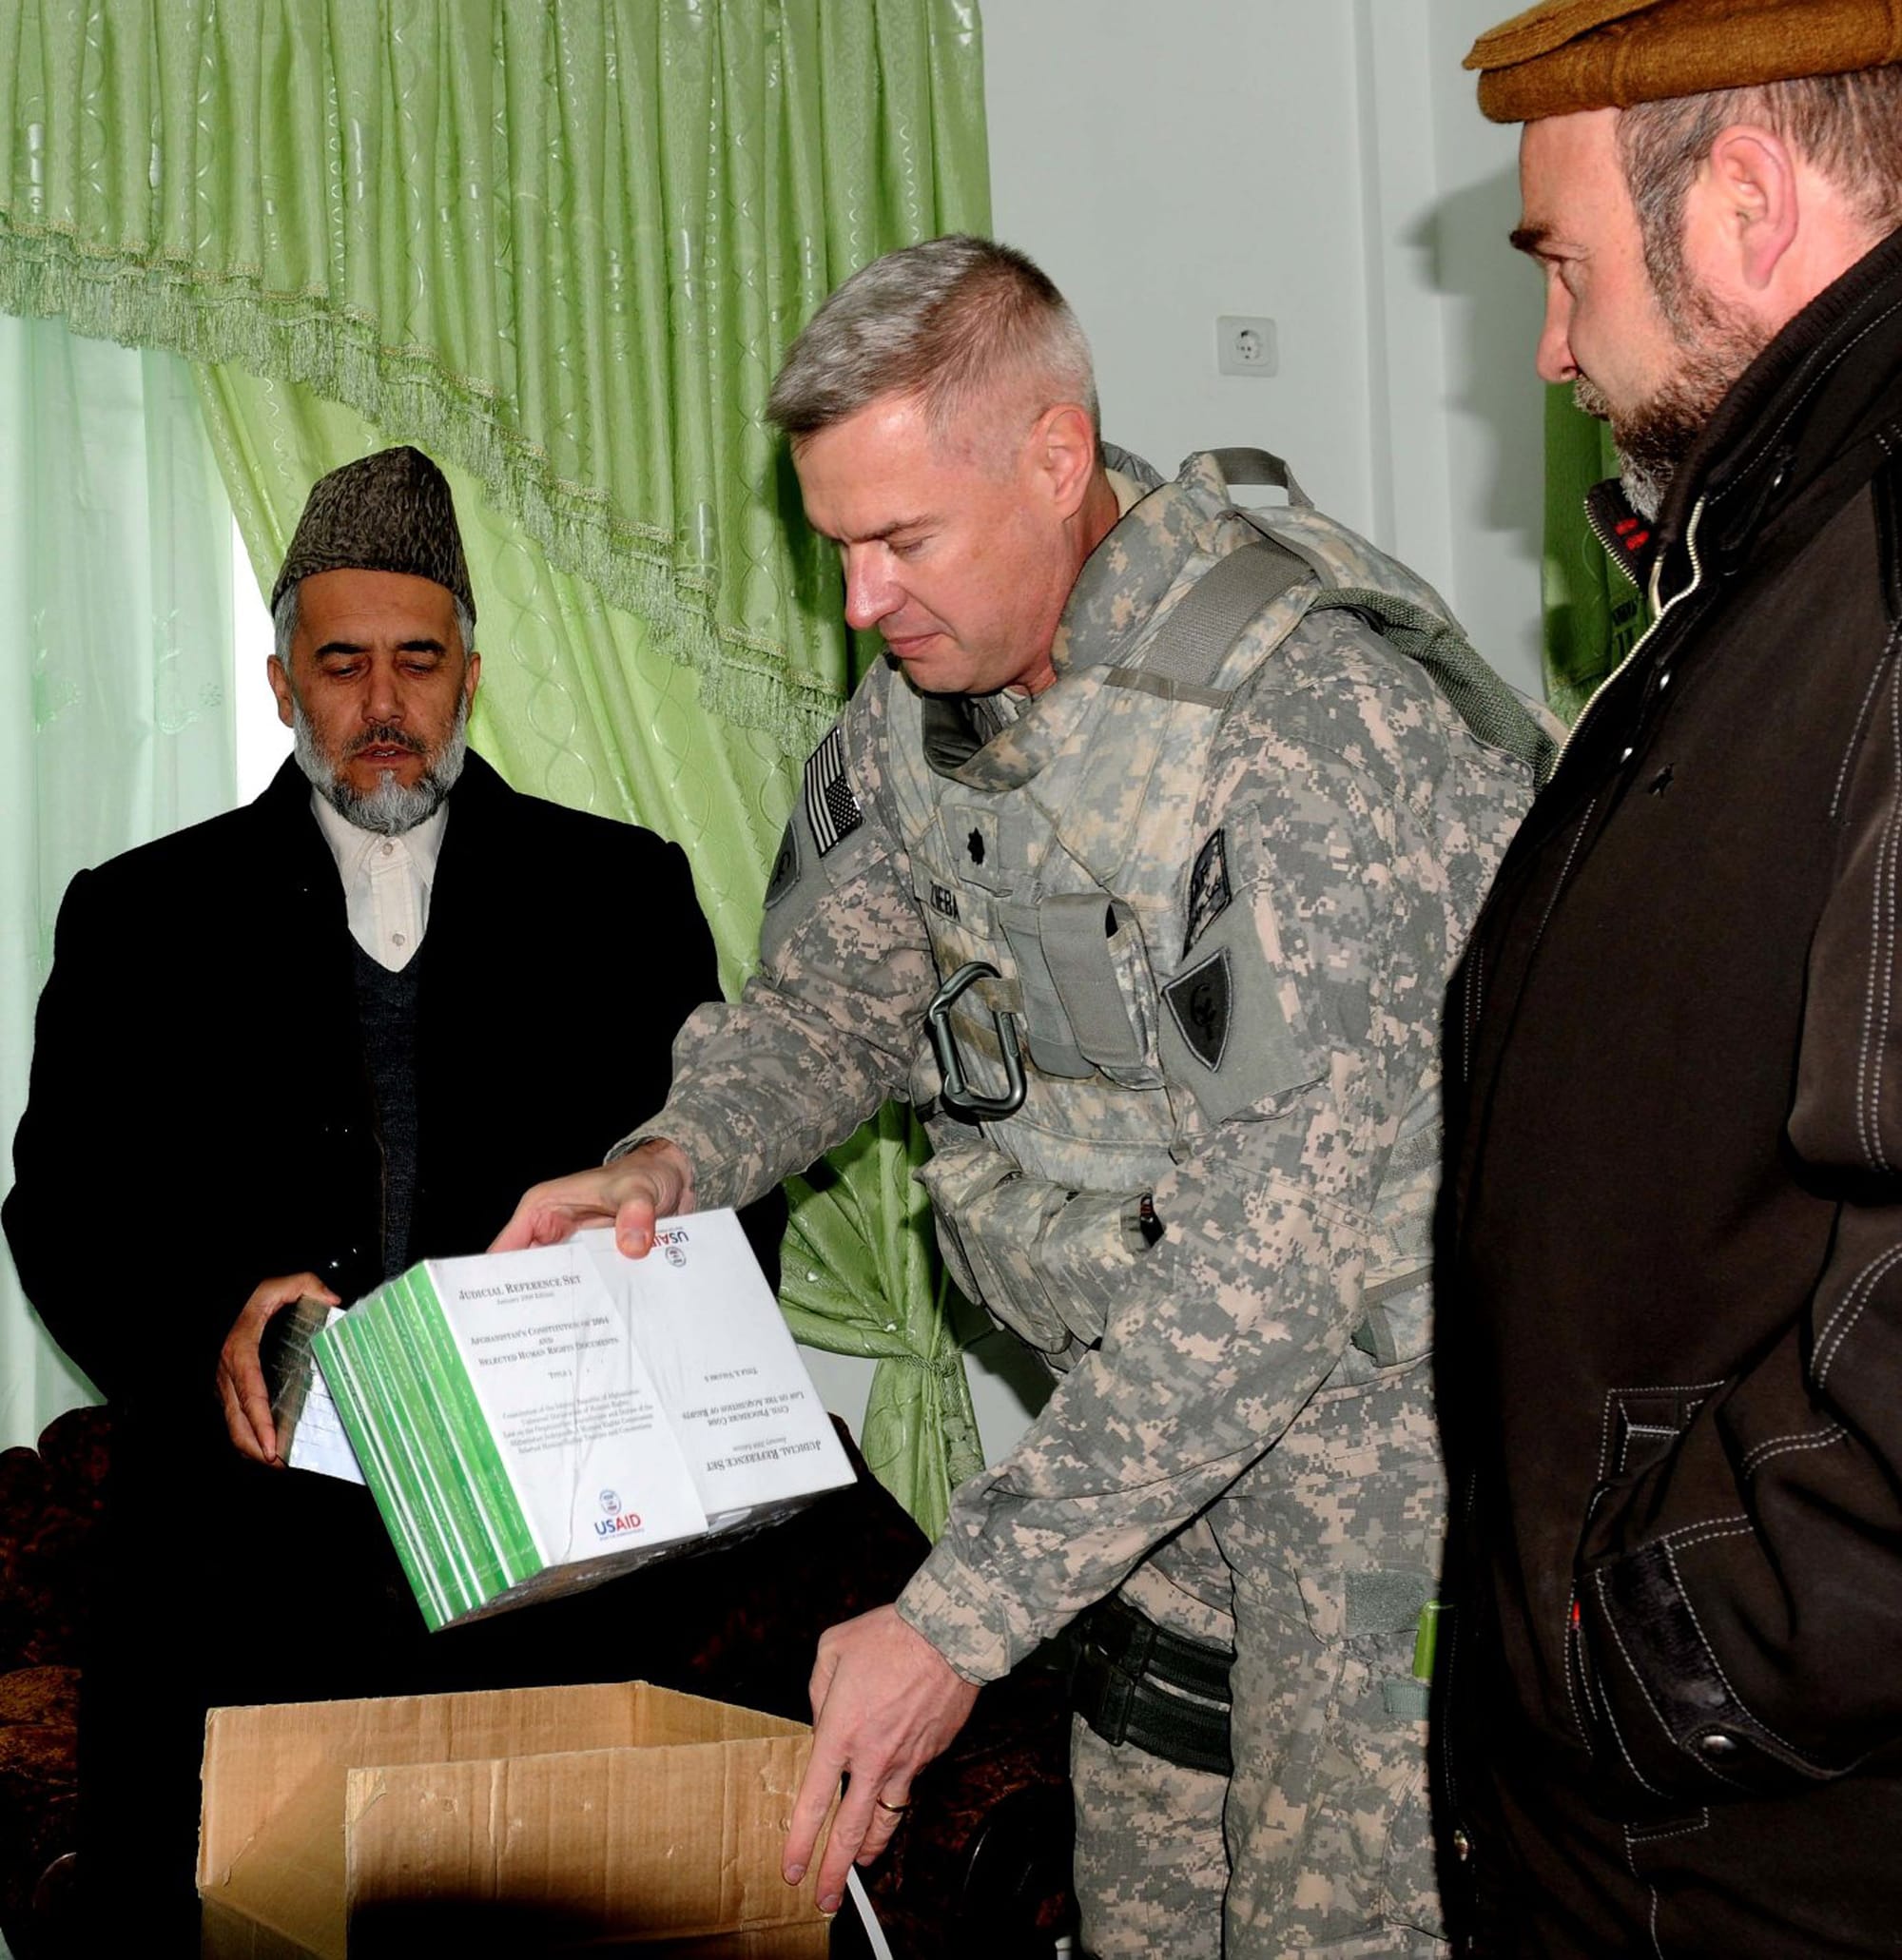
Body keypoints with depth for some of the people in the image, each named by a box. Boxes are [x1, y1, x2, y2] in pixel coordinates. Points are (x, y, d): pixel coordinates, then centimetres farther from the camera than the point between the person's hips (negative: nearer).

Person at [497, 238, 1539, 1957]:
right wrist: (677, 1156, -14)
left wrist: (962, 1619, -32)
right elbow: (833, 996, 10)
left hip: (1378, 1361, -7)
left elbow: (1274, 1253, -32)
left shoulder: (1297, 725, -29)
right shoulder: (925, 697, -3)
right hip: (1148, 1370, 7)